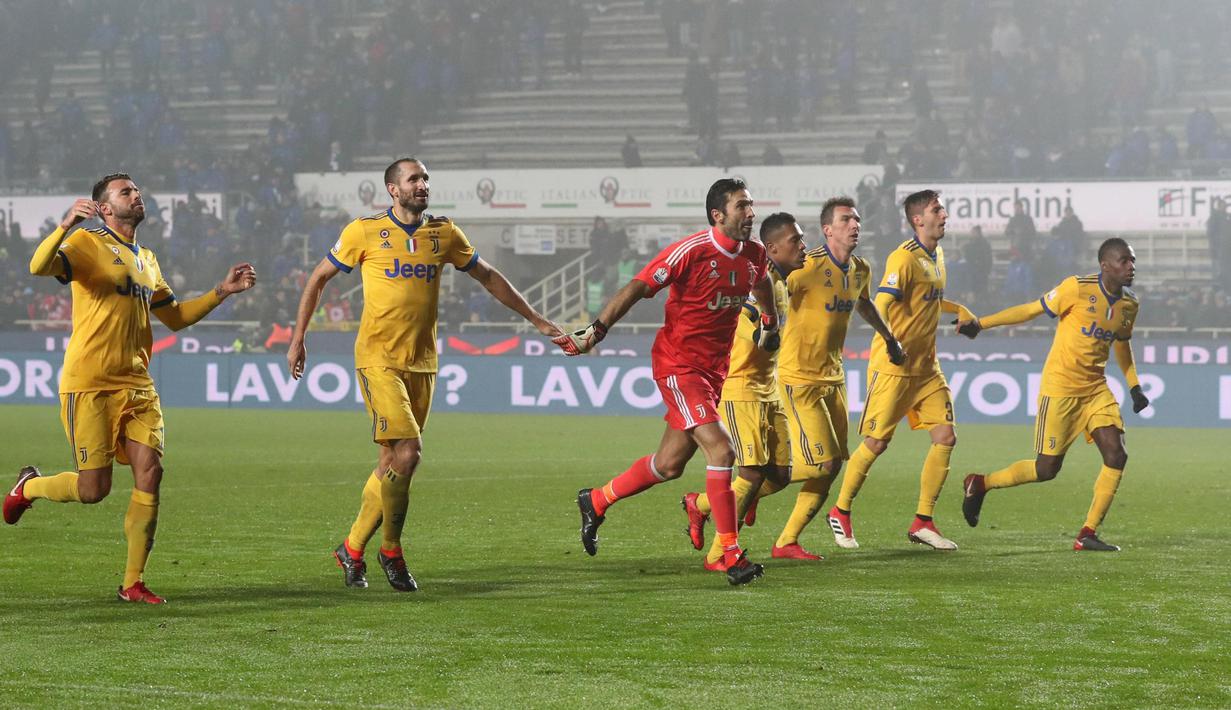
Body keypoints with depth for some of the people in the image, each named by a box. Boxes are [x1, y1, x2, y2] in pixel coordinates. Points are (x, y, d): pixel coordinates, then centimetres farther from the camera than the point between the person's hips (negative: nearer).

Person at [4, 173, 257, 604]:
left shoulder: (147, 261, 20)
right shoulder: (88, 244, -3)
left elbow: (175, 317, 30)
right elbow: (39, 267, -21)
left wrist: (222, 291, 21)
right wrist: (66, 225, -37)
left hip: (137, 386, 6)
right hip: (89, 386, -6)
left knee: (150, 473, -7)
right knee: (93, 489, -7)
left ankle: (133, 583, 1)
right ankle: (29, 486, 26)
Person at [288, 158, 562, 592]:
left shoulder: (444, 234, 9)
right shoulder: (365, 232, -2)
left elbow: (488, 277, 21)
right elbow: (318, 279, 8)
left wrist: (535, 320, 20)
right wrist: (298, 340, 6)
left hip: (422, 364, 4)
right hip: (379, 361, -4)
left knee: (394, 462, 4)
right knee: (407, 452, -17)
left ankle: (352, 549, 19)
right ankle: (391, 550, 0)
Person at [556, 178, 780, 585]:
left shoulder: (754, 255, 3)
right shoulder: (692, 252, -19)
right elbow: (637, 288, -20)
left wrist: (770, 322, 33)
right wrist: (596, 331, -25)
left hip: (715, 368, 8)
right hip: (678, 364, -8)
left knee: (670, 465, 13)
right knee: (721, 449, -19)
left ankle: (595, 502, 35)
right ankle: (731, 556, -15)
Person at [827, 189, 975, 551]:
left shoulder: (936, 256, 13)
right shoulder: (905, 258, -15)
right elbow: (881, 304, -27)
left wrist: (960, 310, 31)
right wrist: (890, 341, -42)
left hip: (926, 367, 8)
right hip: (894, 367, -8)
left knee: (945, 437, -1)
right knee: (876, 442, -3)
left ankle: (923, 522, 5)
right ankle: (841, 512, 14)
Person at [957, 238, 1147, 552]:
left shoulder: (1129, 304, 5)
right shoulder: (1078, 289, -14)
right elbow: (1032, 310, -8)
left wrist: (1134, 386, 15)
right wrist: (980, 323, -10)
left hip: (1096, 389, 6)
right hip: (1060, 387, -6)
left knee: (1116, 456, -10)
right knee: (1047, 468, -5)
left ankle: (1088, 534, -1)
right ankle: (979, 484, 18)